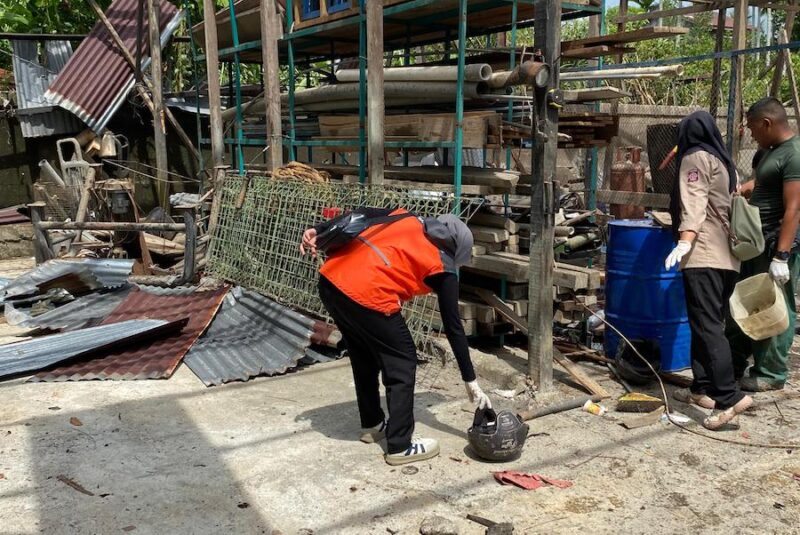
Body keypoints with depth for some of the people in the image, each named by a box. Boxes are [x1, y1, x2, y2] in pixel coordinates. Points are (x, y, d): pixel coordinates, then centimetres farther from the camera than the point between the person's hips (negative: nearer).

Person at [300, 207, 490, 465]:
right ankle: (400, 446, 15)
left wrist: (318, 231, 12)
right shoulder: (442, 268, 7)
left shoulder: (405, 217, 22)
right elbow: (453, 327, 9)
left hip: (330, 280, 8)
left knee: (364, 357, 25)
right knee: (402, 365, 11)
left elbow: (359, 214, 13)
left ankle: (371, 425, 41)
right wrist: (470, 381, 15)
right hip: (366, 298, -7)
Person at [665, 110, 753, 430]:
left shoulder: (695, 157, -1)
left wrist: (684, 240, -27)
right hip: (729, 257, 9)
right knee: (711, 325, 12)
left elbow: (694, 203, -16)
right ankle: (703, 388, 15)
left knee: (707, 327, -13)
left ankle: (730, 397, -18)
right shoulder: (726, 162, 22)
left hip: (704, 255, -9)